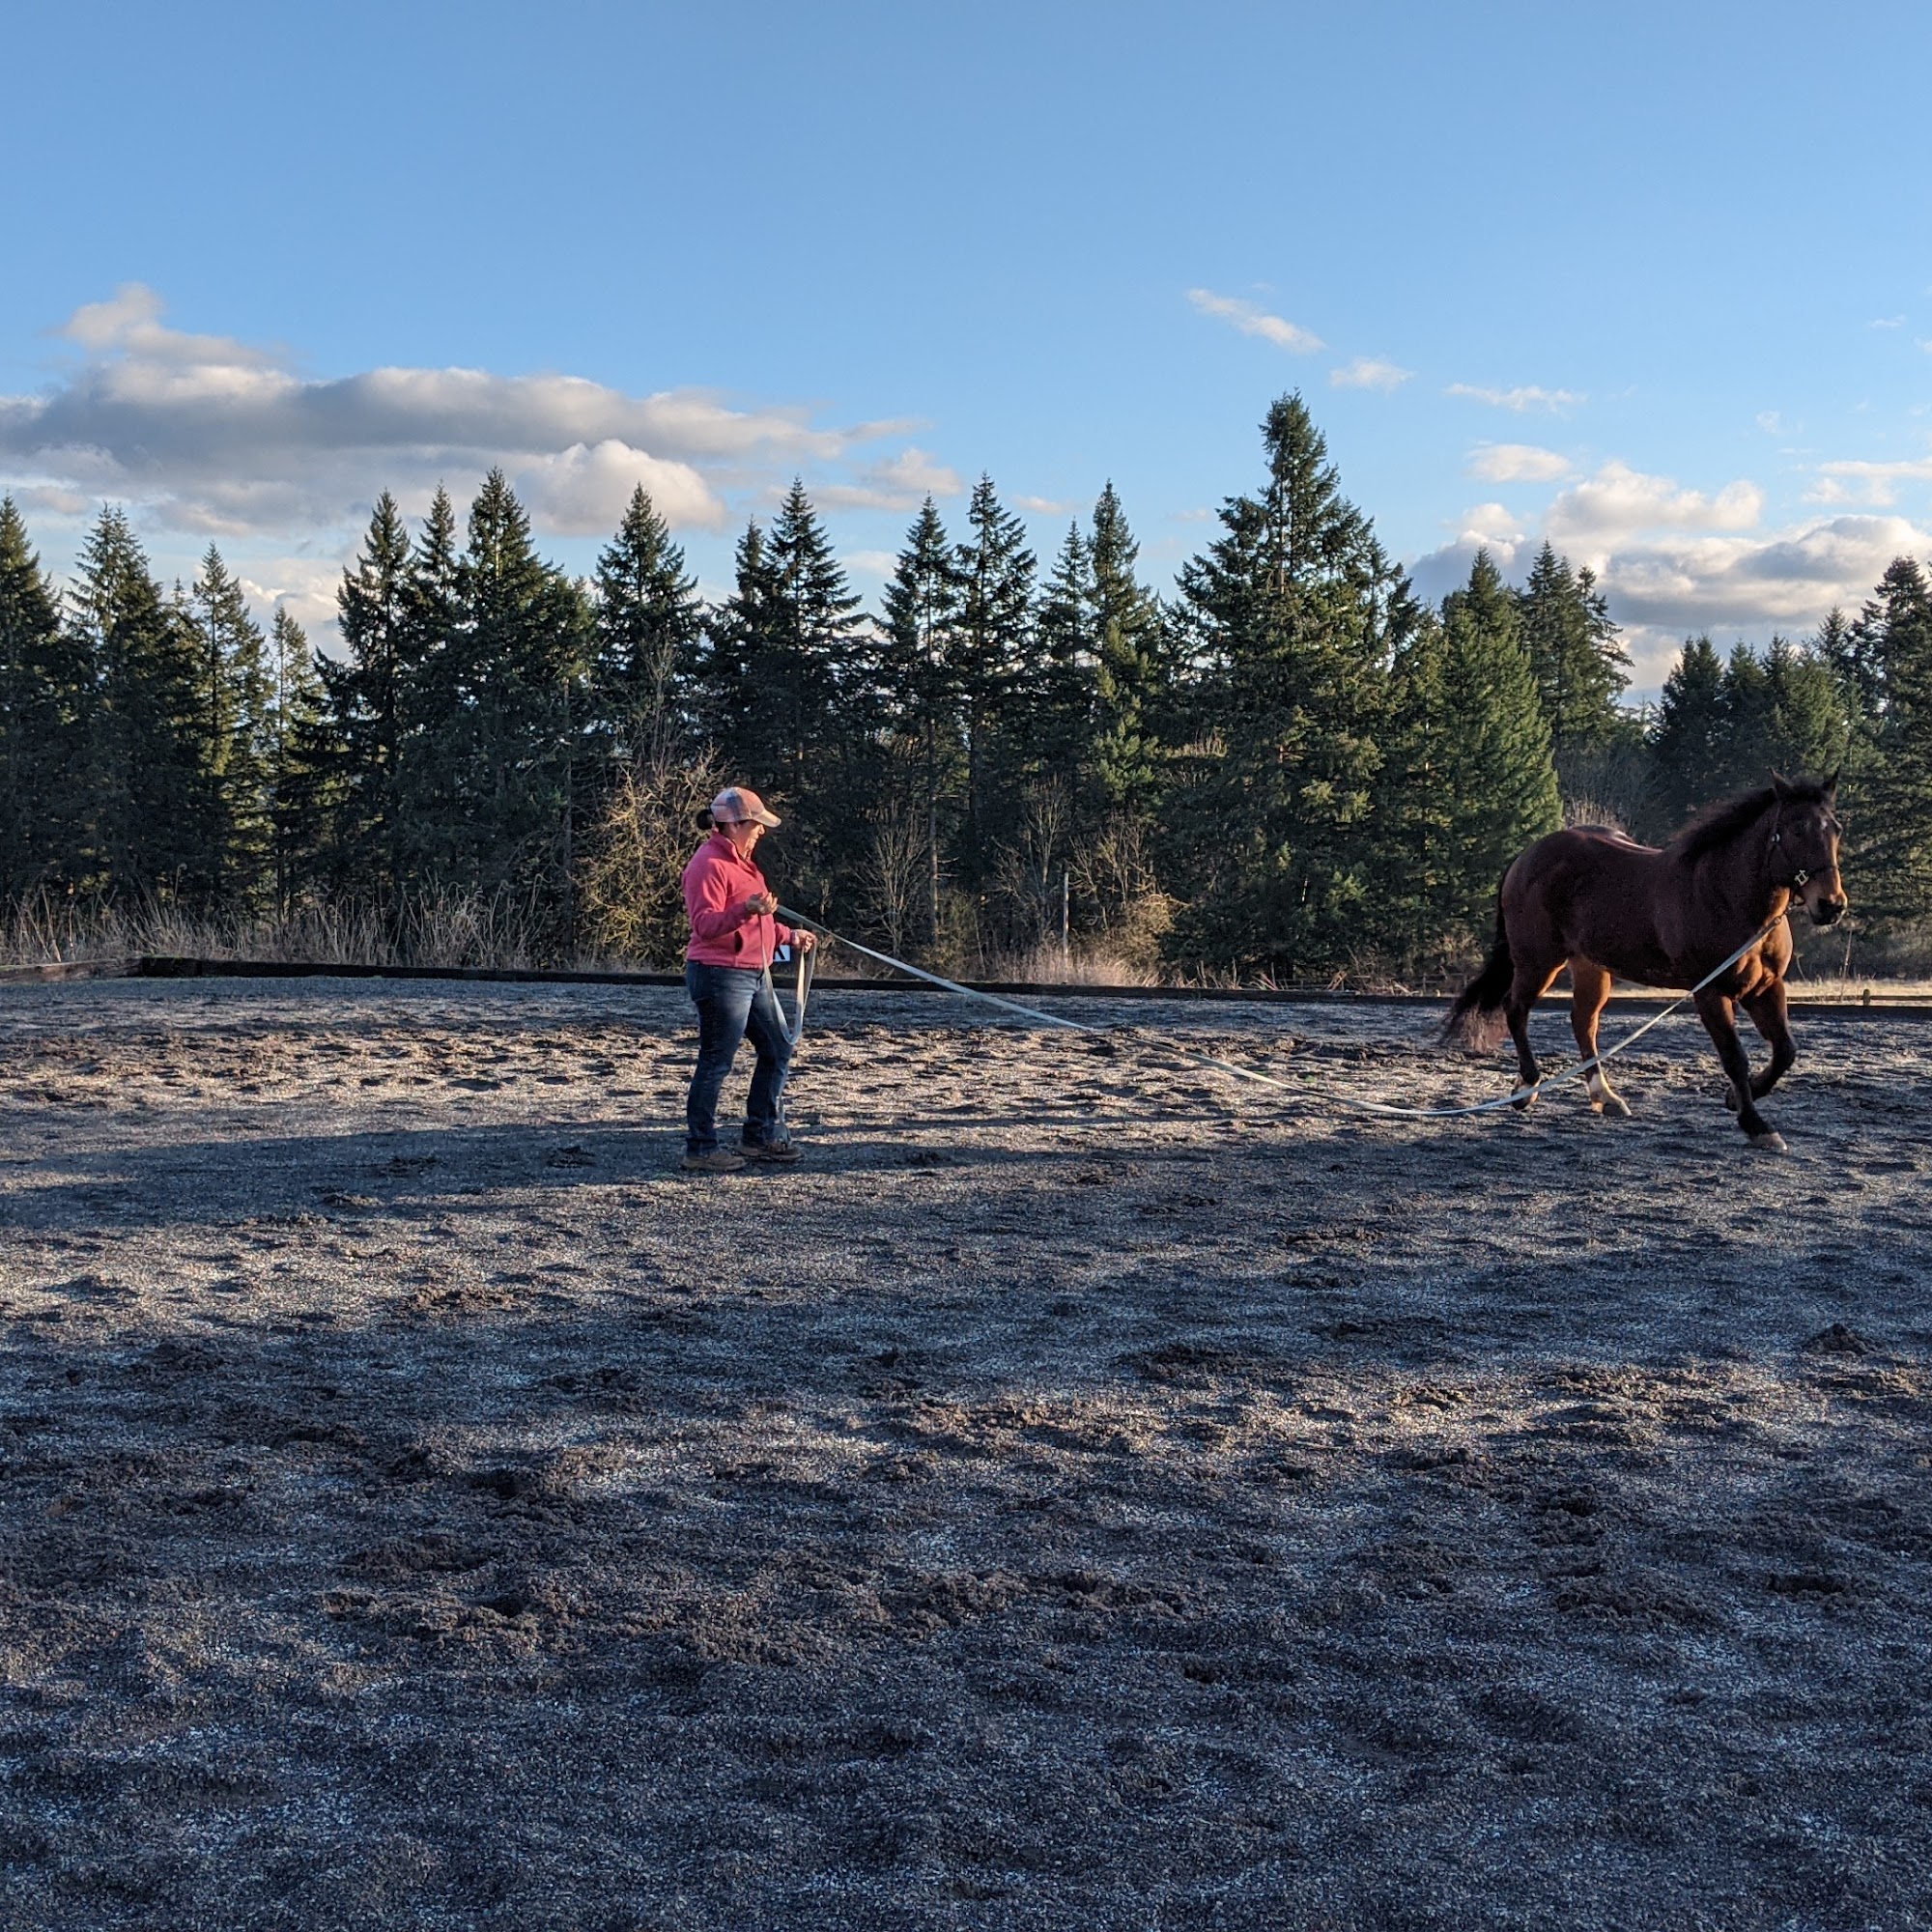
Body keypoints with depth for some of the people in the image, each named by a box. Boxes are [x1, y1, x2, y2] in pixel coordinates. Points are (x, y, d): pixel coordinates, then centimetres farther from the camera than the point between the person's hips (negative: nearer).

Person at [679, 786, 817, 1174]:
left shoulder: (740, 862, 19)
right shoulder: (710, 865, -14)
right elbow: (705, 924, -24)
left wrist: (789, 936, 29)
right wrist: (746, 911, -37)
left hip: (754, 976, 10)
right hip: (721, 976, -10)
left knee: (778, 1051, 14)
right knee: (716, 1063, -6)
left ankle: (763, 1135, 24)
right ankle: (700, 1149, 1)